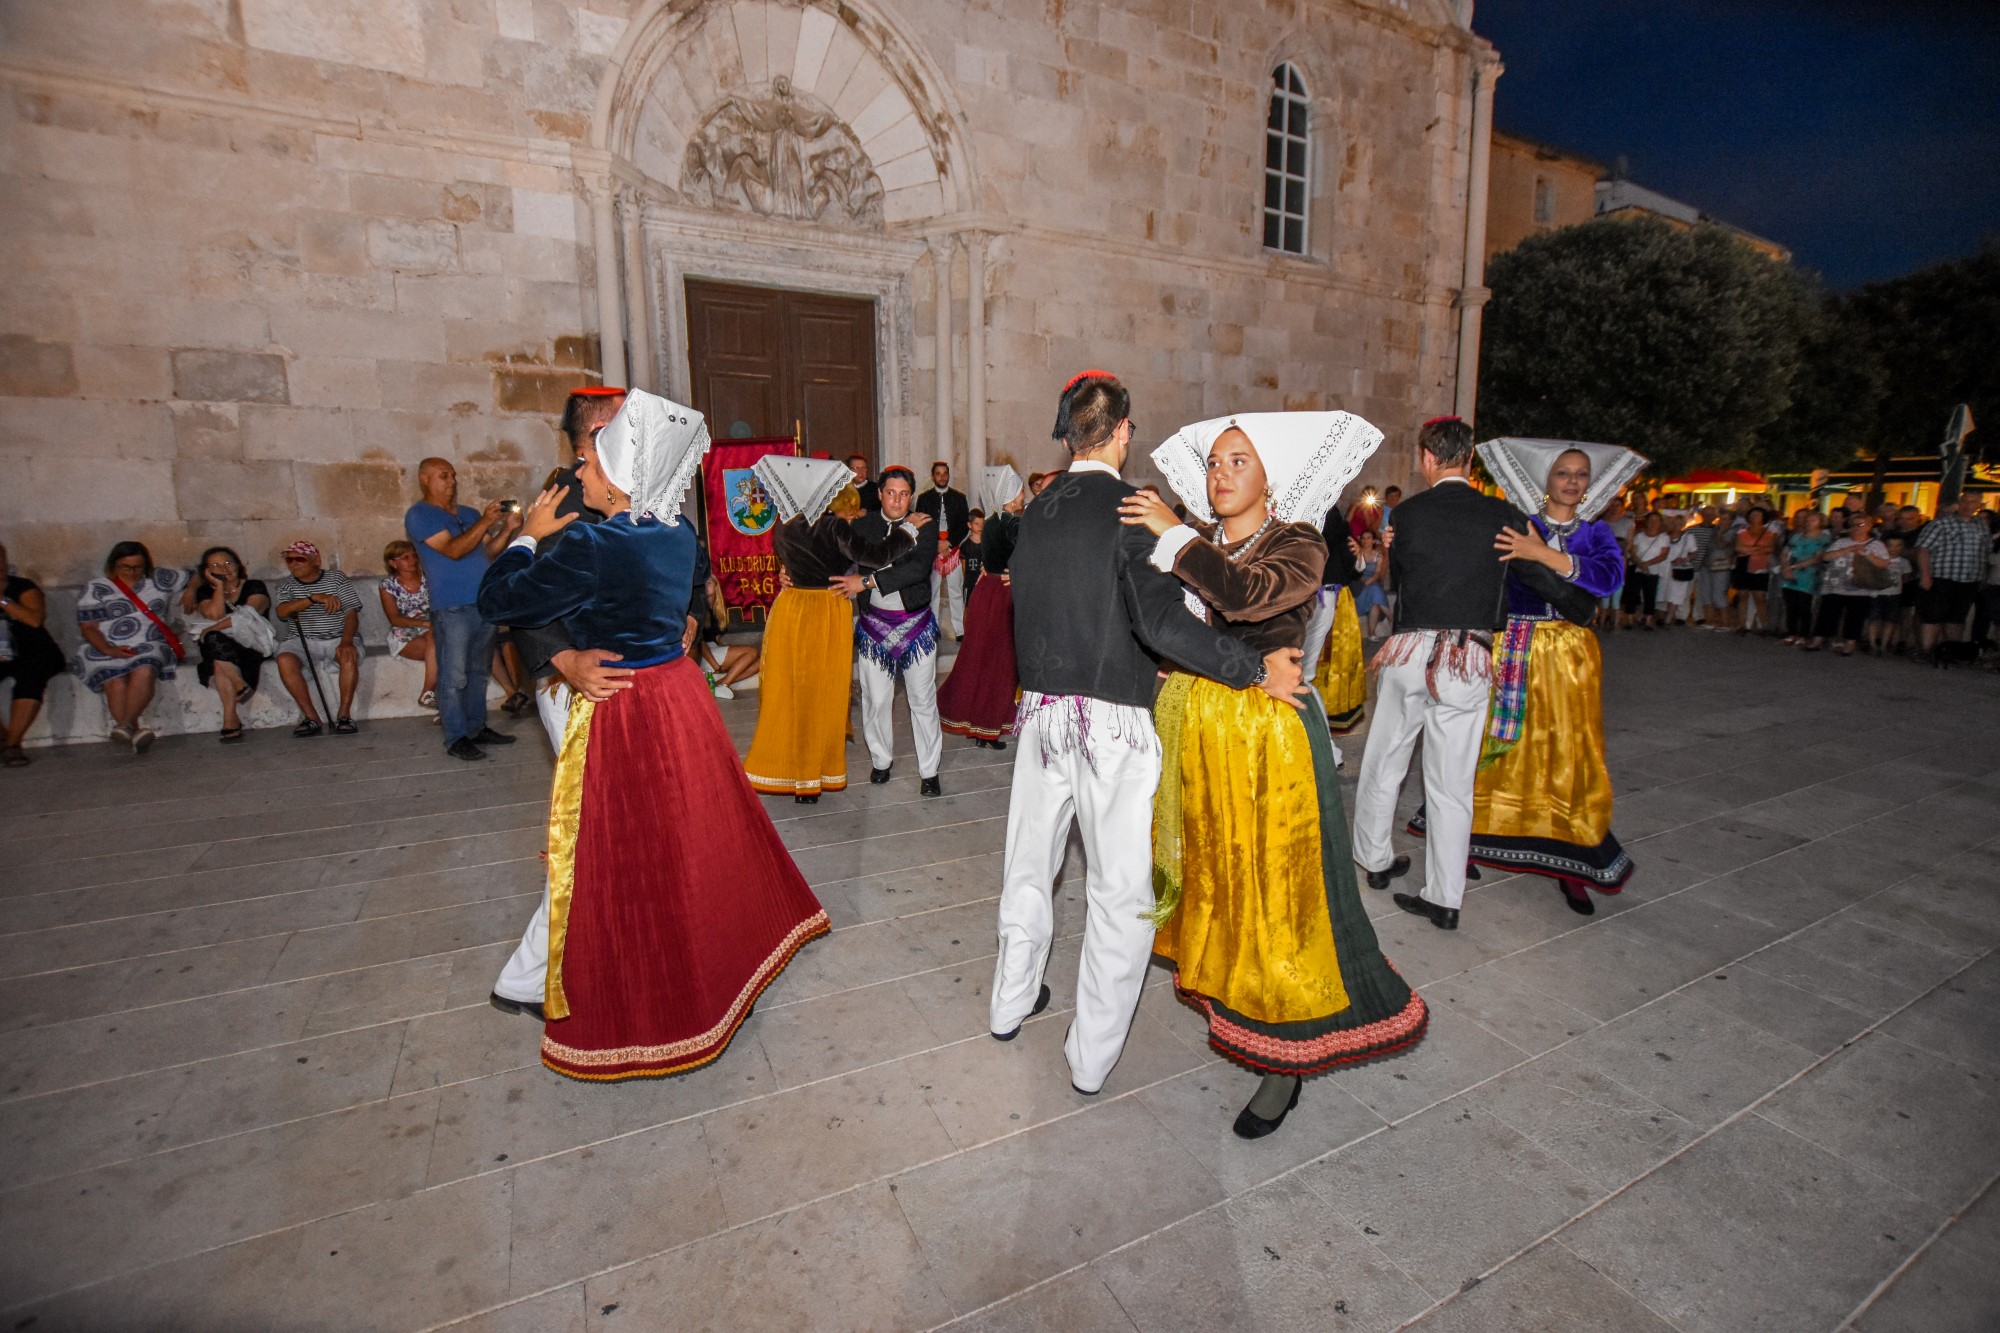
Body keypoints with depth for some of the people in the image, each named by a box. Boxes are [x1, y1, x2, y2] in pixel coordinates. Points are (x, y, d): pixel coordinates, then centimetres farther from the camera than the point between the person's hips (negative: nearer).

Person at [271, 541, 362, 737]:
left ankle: (344, 714, -27)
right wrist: (315, 598, -26)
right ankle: (311, 718, -25)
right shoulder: (285, 585, 11)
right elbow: (282, 611, -10)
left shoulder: (337, 578, 6)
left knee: (349, 656, -35)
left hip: (337, 638, -2)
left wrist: (346, 641, -22)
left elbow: (351, 613, -5)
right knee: (285, 660, -30)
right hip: (301, 640, 2)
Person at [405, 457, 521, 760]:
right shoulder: (419, 515, -3)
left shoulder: (470, 513, 18)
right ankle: (456, 738, 1)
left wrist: (507, 528, -2)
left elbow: (489, 551, 15)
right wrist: (485, 522, -21)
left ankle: (477, 728, 19)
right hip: (452, 608, -7)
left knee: (478, 673, 12)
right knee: (454, 677, -4)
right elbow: (453, 550, -15)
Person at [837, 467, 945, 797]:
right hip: (874, 624, 2)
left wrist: (868, 580, -25)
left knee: (923, 700, 5)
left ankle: (929, 771, 18)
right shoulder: (862, 526, 2)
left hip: (916, 624, -1)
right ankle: (882, 760, 31)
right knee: (876, 699, 9)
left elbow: (919, 568, -22)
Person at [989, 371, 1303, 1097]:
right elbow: (1165, 622, -25)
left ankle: (1010, 1002, 41)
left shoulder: (1035, 511, 4)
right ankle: (1091, 1057, 20)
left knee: (1030, 862, 21)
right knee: (1120, 890, 8)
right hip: (1113, 721, -6)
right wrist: (1257, 668, -17)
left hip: (1041, 708, 6)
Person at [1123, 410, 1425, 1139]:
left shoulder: (1299, 544, -4)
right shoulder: (1191, 542, 9)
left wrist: (1174, 533, -18)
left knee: (1270, 881, 1)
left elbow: (1244, 595, -24)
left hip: (1266, 732, -5)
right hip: (1192, 726, 5)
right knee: (1207, 861, 17)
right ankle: (1215, 983, 40)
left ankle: (1289, 1057, 15)